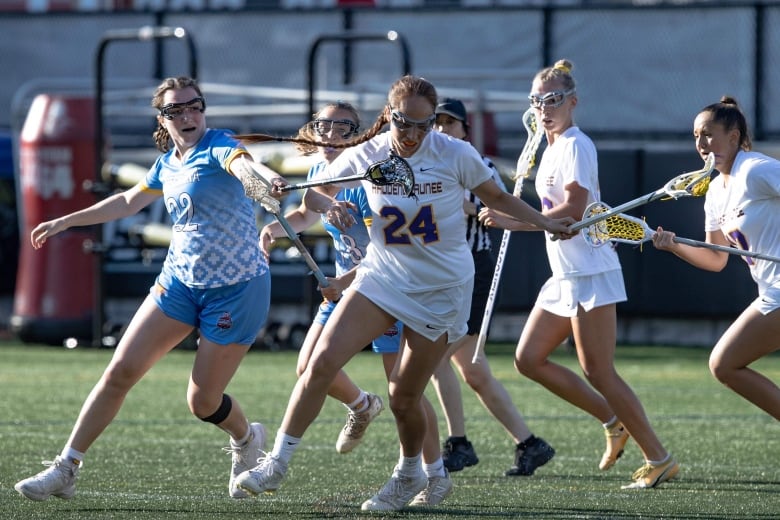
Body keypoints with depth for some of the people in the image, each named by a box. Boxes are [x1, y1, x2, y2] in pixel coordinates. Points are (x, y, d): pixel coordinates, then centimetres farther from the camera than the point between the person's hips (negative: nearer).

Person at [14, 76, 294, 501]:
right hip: (179, 281, 6)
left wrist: (257, 172, -64)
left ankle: (247, 439, 33)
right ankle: (65, 469, 4)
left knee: (202, 402, -2)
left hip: (236, 288, -6)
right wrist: (66, 222, 35)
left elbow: (239, 160, -39)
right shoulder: (168, 163, 8)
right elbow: (129, 201, 26)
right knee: (120, 371, -3)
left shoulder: (216, 146, -13)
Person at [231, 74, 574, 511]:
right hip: (381, 279, 2)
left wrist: (549, 224, 5)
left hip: (441, 292, -2)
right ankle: (277, 464, -5)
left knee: (404, 397, 1)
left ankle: (411, 474, 31)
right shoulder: (365, 156, -7)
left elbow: (497, 197, 6)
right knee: (322, 362, -14)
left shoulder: (455, 155, -11)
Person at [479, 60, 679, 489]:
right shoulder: (551, 148, 15)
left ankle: (659, 459, -1)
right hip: (565, 276, 10)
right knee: (528, 359, 7)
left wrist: (513, 223, -26)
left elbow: (573, 209, -25)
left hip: (590, 273, -10)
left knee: (597, 372, -9)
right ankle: (613, 422, 15)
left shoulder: (576, 145, -14)